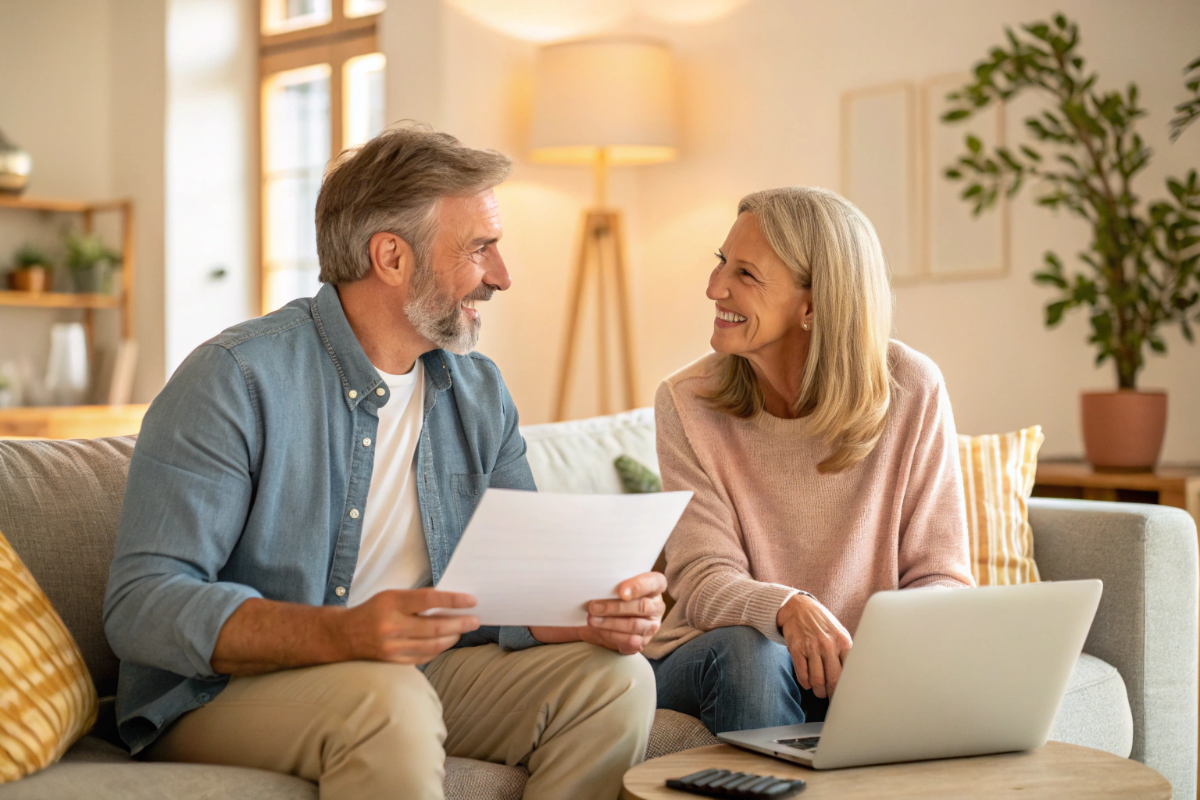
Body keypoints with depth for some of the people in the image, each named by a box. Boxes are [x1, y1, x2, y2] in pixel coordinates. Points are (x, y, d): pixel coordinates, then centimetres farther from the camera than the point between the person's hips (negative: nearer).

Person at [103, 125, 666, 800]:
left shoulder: (481, 393, 7)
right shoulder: (236, 381, -16)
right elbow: (142, 606, -23)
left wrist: (598, 615, -19)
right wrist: (343, 634, -37)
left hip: (410, 676, 6)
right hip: (224, 694, -6)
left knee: (614, 674, -13)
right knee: (388, 697, -36)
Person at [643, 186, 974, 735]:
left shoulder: (912, 392, -8)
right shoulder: (687, 403, -8)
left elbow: (937, 572, -6)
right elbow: (704, 577, -15)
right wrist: (787, 608, -38)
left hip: (858, 660, 1)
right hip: (705, 662, 0)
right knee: (750, 652, -34)